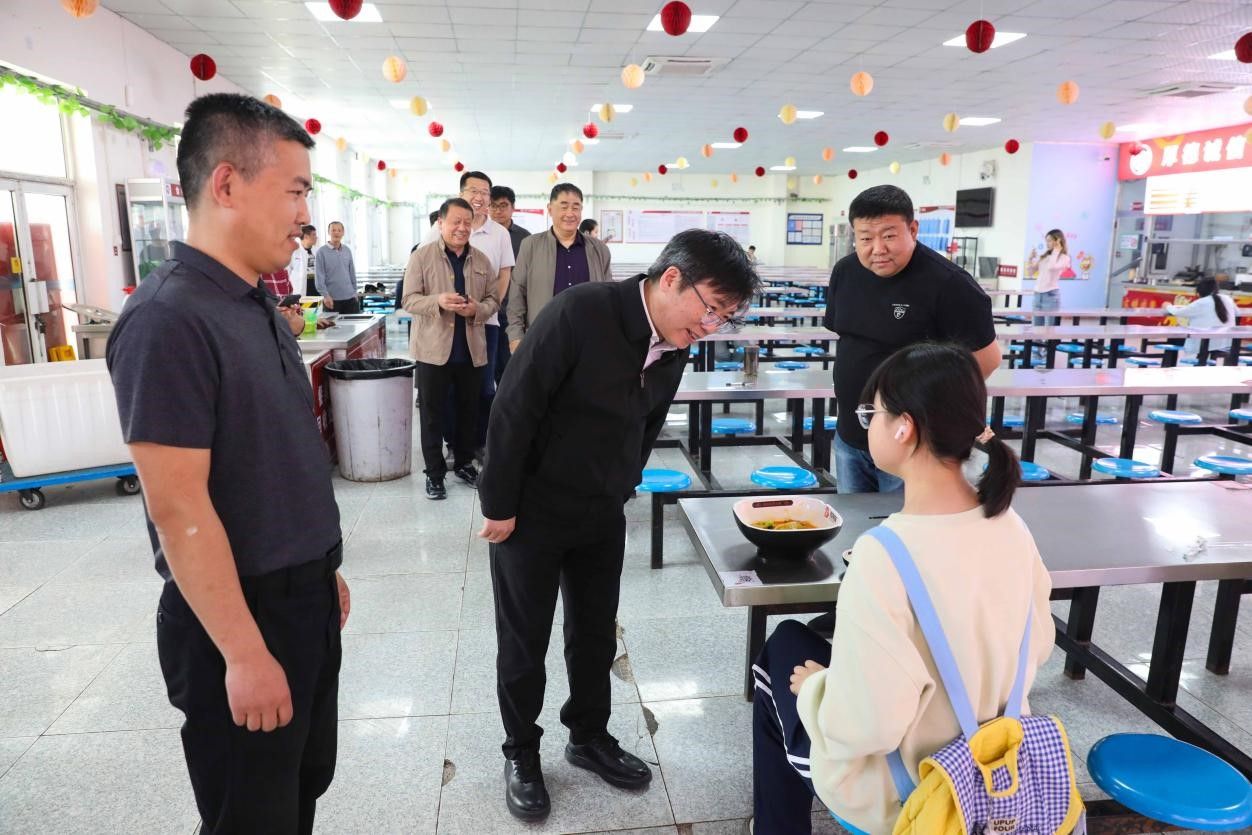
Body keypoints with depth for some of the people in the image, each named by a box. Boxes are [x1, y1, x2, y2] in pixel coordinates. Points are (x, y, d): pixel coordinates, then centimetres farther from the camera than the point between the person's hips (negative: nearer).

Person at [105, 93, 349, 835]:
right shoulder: (169, 319, -20)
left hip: (305, 598, 8)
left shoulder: (260, 308, 7)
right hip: (241, 617, -8)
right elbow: (177, 507, -22)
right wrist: (245, 652, -20)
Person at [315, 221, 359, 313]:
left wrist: (355, 291, 12)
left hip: (350, 298, 4)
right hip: (332, 299, -4)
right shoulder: (322, 252, -4)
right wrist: (325, 295, -14)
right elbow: (319, 277, -7)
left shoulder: (347, 251, 9)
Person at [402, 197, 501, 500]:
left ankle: (464, 463, 30)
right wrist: (438, 301, -26)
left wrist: (477, 310, -14)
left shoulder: (481, 260, 8)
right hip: (433, 349, -3)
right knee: (432, 413, 5)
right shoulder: (422, 256, -3)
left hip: (472, 349, 4)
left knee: (469, 411, 13)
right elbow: (409, 300, -7)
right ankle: (434, 472, 16)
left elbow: (494, 299, 8)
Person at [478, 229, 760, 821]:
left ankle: (589, 738, 39)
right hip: (531, 512, -5)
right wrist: (499, 506, -16)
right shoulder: (580, 313, -25)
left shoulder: (673, 347, -4)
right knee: (524, 641, 11)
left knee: (596, 634, 17)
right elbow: (514, 411, -22)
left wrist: (618, 495, 15)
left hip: (602, 517, 6)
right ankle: (521, 754, 33)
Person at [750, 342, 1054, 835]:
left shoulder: (885, 555, -33)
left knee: (782, 652, 17)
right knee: (831, 630, 24)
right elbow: (1037, 648, 4)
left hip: (905, 793, -6)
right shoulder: (1011, 528, -11)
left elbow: (865, 726, -30)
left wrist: (813, 685, -10)